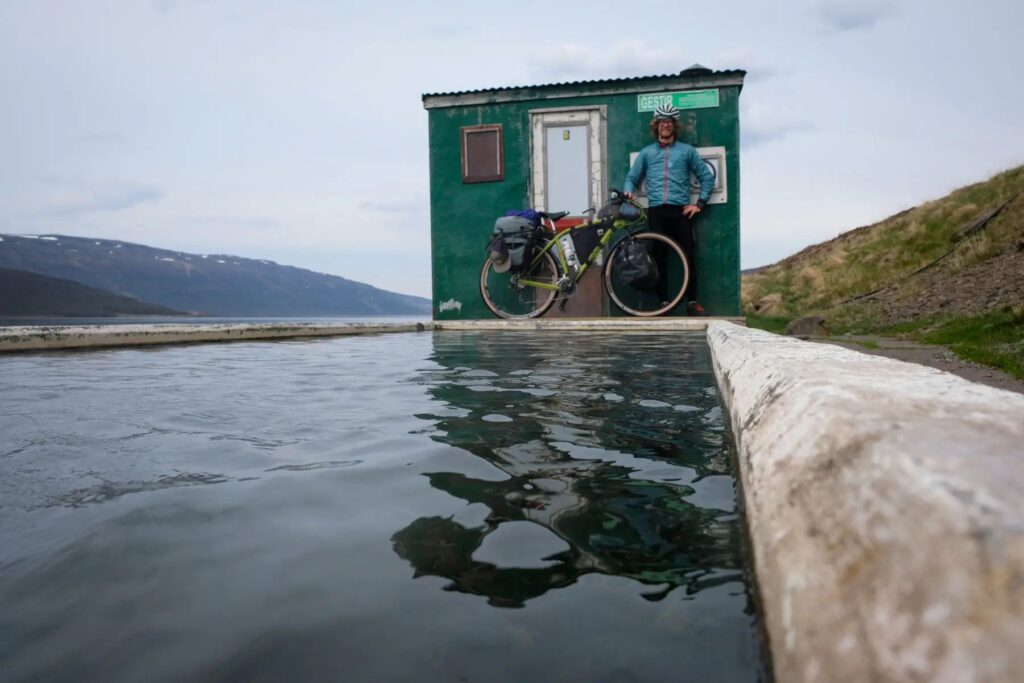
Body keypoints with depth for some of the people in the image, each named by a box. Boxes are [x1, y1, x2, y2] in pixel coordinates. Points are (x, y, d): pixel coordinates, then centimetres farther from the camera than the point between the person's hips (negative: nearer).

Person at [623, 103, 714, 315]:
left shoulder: (687, 151, 14)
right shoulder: (646, 152, 17)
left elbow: (707, 177, 13)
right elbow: (632, 178, 17)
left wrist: (699, 203, 3)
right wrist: (629, 191, -4)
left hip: (680, 210, -1)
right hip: (656, 211, 1)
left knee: (688, 255, -6)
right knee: (658, 257, 0)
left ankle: (692, 301, -1)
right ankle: (664, 302, 5)